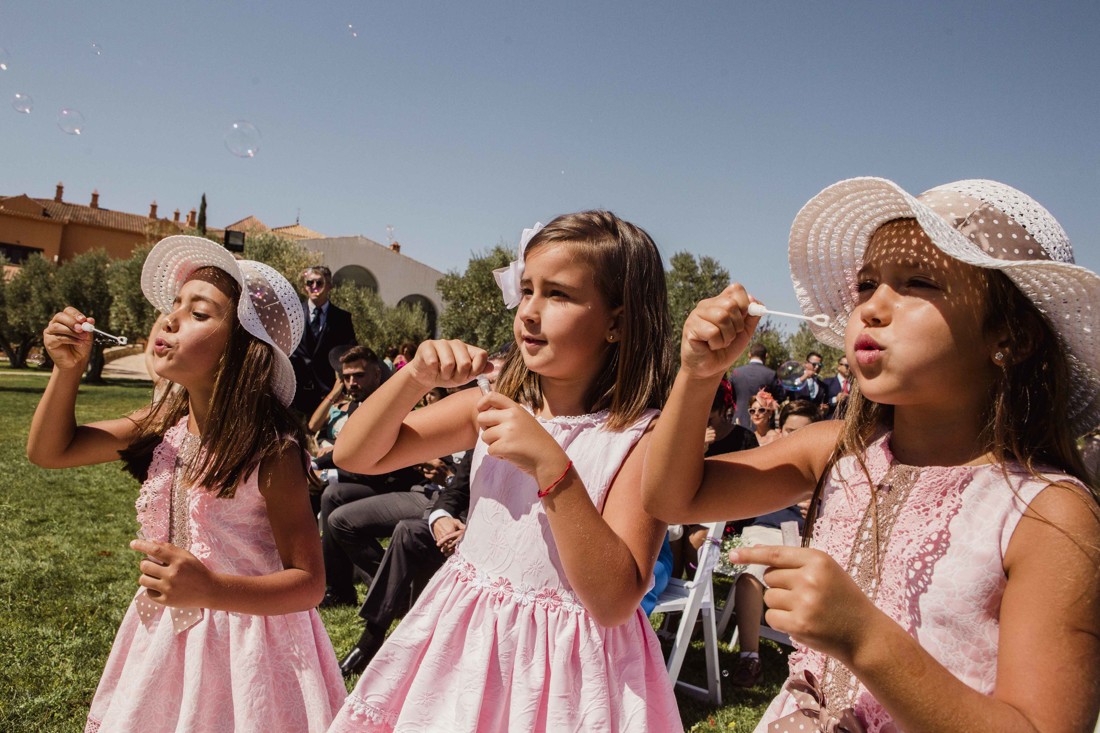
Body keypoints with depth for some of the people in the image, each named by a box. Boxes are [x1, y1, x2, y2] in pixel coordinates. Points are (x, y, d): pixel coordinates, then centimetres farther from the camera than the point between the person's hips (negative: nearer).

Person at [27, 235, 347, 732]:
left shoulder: (271, 449, -22)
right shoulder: (166, 423, -5)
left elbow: (307, 584, -20)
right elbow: (50, 450, 8)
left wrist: (210, 590, -35)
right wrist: (68, 367, -7)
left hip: (242, 640, -6)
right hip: (161, 635, 6)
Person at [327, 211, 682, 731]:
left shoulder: (643, 438, -16)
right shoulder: (496, 403, -2)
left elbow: (614, 602, -24)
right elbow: (354, 455, 1)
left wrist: (551, 466, -32)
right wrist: (416, 376, -16)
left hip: (565, 661, -4)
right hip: (462, 641, 5)